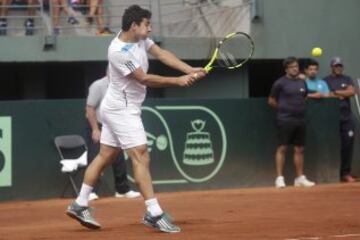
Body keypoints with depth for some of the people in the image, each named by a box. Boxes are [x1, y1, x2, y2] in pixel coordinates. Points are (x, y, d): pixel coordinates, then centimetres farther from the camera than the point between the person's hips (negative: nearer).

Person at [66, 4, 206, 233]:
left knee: (105, 156, 14)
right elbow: (144, 79, -22)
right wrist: (179, 81, -22)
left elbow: (161, 54, -2)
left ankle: (80, 205, 22)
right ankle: (154, 214, -16)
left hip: (116, 109, 10)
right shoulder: (119, 51, -24)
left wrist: (191, 70, -13)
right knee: (141, 158, -13)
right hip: (121, 110, -10)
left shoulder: (139, 38, 2)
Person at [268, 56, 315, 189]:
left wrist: (299, 108, 10)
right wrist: (283, 108, 4)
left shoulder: (302, 82, 12)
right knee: (282, 148, -6)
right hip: (285, 120, -6)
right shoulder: (280, 83, -6)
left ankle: (300, 178, 15)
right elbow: (271, 101, -1)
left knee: (299, 149, 8)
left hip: (300, 119, 6)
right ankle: (279, 178, -6)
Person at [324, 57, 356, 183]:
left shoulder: (347, 79, 14)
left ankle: (346, 173, 3)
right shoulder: (326, 81, 6)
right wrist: (342, 94, -10)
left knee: (348, 144, -1)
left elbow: (352, 92, -2)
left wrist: (336, 92, -8)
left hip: (346, 118, 3)